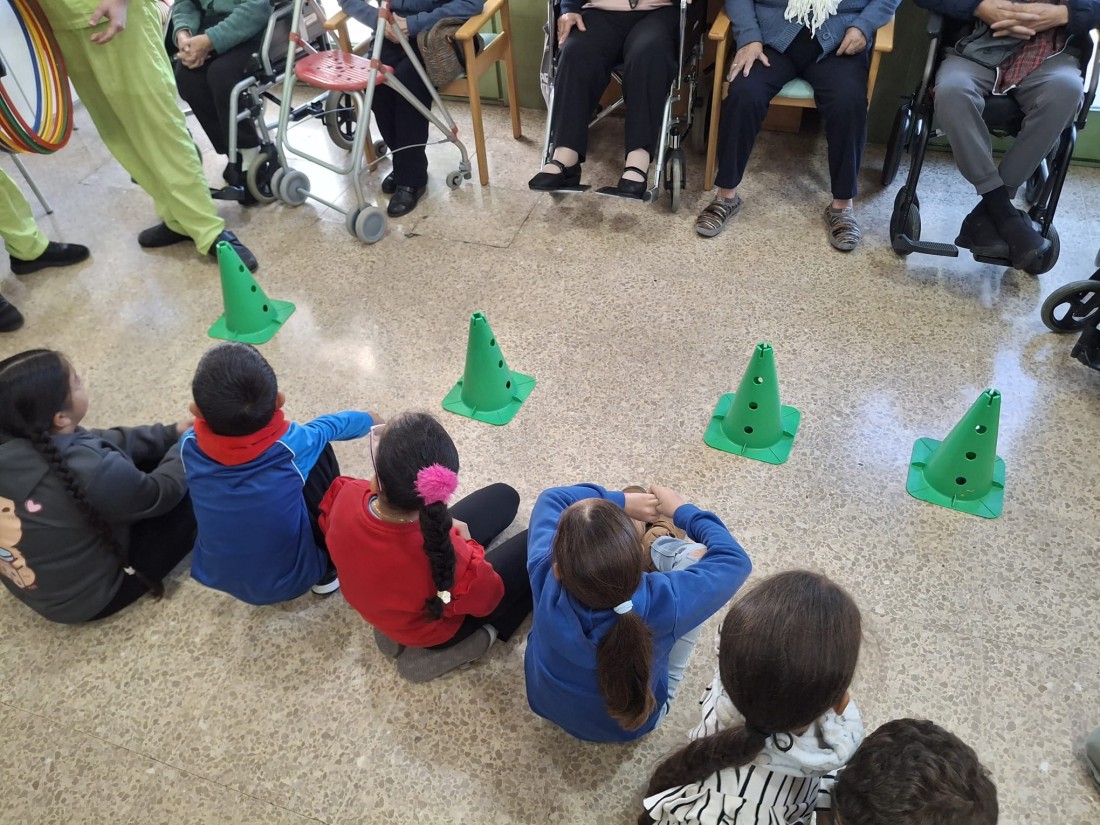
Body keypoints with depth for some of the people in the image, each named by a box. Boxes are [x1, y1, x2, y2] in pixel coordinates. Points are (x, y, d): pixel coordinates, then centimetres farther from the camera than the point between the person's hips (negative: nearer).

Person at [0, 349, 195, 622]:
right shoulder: (90, 470, -39)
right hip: (88, 599, -7)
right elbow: (161, 493, -18)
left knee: (141, 460, 11)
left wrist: (170, 433, 7)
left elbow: (99, 442, 1)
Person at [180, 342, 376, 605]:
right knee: (320, 448, 3)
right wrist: (369, 419, 18)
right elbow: (332, 425, -3)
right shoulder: (290, 446, -27)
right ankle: (329, 570, 18)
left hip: (217, 577, 3)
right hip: (292, 580, -3)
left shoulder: (190, 446, -20)